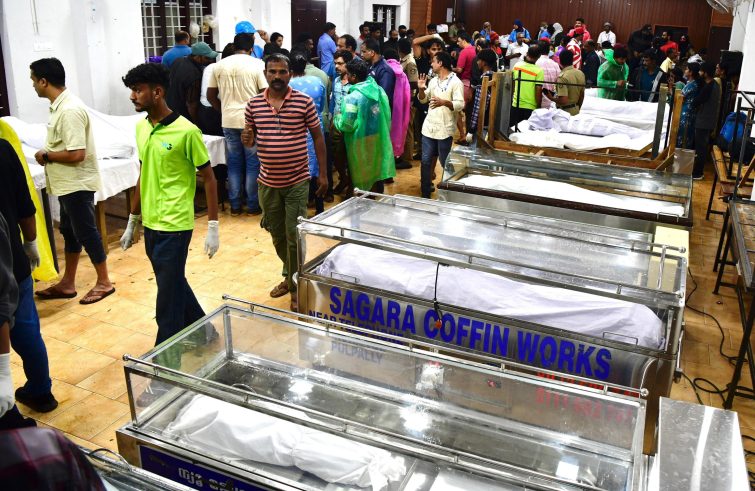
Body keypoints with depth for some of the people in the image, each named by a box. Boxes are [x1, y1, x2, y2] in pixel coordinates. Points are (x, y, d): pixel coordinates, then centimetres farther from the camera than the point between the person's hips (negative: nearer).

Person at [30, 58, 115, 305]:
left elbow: (76, 154, -28)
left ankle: (104, 282, 14)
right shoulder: (60, 105, 8)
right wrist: (48, 154, 3)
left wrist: (46, 156, -14)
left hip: (77, 183, -10)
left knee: (85, 232, 0)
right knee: (70, 231, 16)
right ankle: (67, 283, 27)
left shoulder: (70, 110, -23)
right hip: (67, 183, 10)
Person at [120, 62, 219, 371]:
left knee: (168, 299, -2)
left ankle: (165, 374, 8)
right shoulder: (141, 128, 7)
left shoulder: (186, 131, -15)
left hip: (174, 226, -7)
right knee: (174, 286, 21)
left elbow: (208, 178, -9)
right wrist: (132, 221, 19)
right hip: (150, 224, 8)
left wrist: (213, 227, -10)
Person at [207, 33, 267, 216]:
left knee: (233, 163, 11)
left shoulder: (220, 65, 5)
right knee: (253, 163, 6)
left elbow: (211, 95, 8)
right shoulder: (257, 64, -5)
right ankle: (253, 205, 11)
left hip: (229, 121, 3)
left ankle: (235, 206, 15)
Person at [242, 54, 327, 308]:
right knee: (277, 235, 16)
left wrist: (323, 174, -2)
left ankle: (296, 286, 16)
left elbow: (318, 137, 0)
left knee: (294, 237, 0)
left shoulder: (304, 102, -6)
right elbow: (250, 138, 11)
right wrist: (247, 139, -14)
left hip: (297, 182, -3)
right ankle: (289, 275, 37)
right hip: (268, 182, 4)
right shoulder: (254, 104, 1)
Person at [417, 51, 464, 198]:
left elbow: (460, 105, -16)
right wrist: (421, 89, -1)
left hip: (445, 129, -6)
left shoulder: (455, 82, -8)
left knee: (445, 163, 3)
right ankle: (425, 193, 16)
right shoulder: (433, 80, 13)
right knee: (426, 161, 7)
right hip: (429, 126, 6)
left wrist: (444, 102, -30)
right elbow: (423, 100, 18)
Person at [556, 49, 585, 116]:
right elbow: (582, 96, 11)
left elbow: (563, 100, -27)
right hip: (576, 110, 7)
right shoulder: (581, 74, 2)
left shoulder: (562, 77, -21)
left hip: (565, 111, -7)